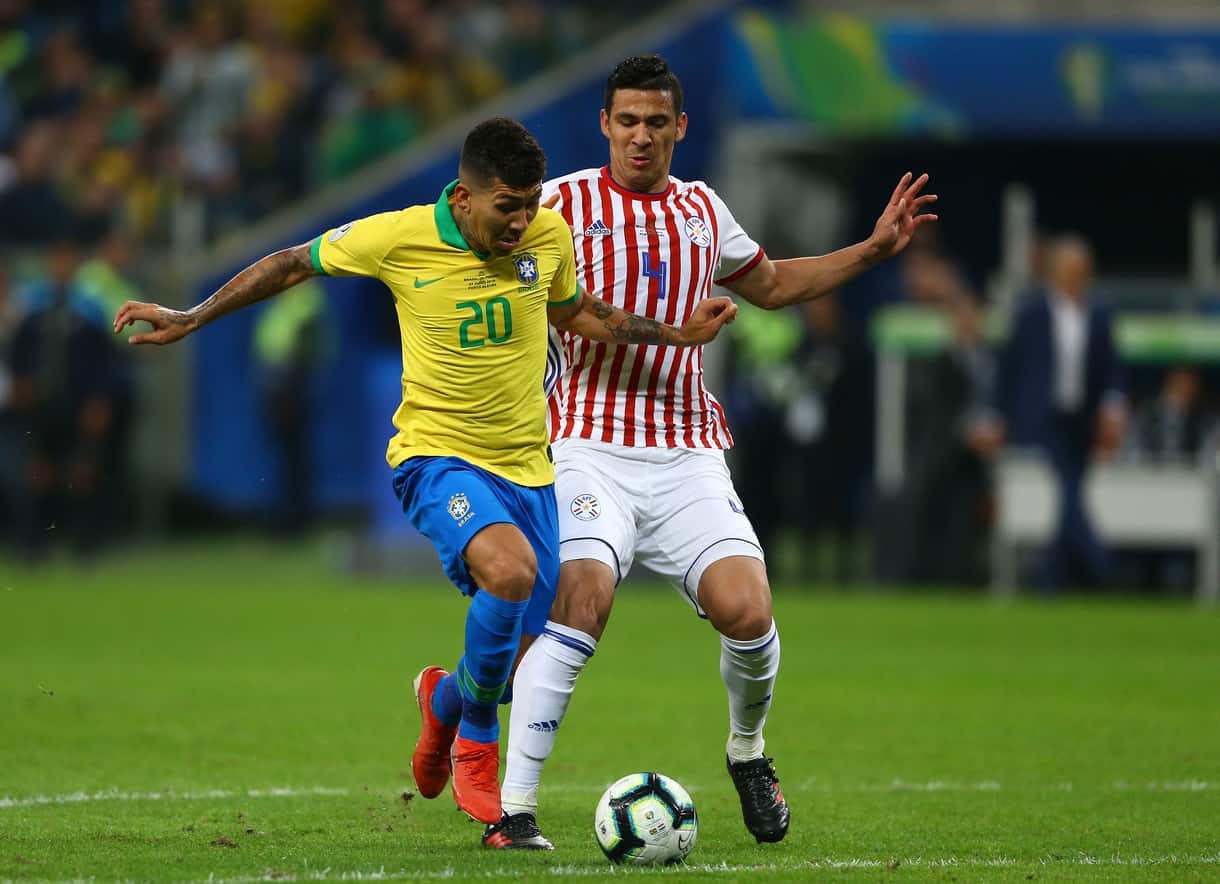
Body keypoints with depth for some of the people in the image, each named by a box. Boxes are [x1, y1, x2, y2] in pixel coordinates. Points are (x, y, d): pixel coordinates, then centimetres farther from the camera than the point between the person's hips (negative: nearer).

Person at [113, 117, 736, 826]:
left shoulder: (548, 235, -2)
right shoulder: (399, 237, -13)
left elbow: (574, 314, 20)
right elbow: (293, 263, 3)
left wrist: (677, 333, 13)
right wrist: (191, 320, 6)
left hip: (527, 467, 5)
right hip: (439, 457, -5)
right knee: (510, 570, -35)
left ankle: (447, 698, 42)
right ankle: (477, 742, -10)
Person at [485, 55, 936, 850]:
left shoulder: (703, 210, 16)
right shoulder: (563, 203, 1)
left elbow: (772, 285, 32)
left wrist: (874, 249, 24)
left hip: (689, 454, 4)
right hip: (592, 448, -4)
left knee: (747, 612, -14)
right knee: (581, 599, -26)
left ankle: (748, 750, 19)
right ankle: (512, 808, -21)